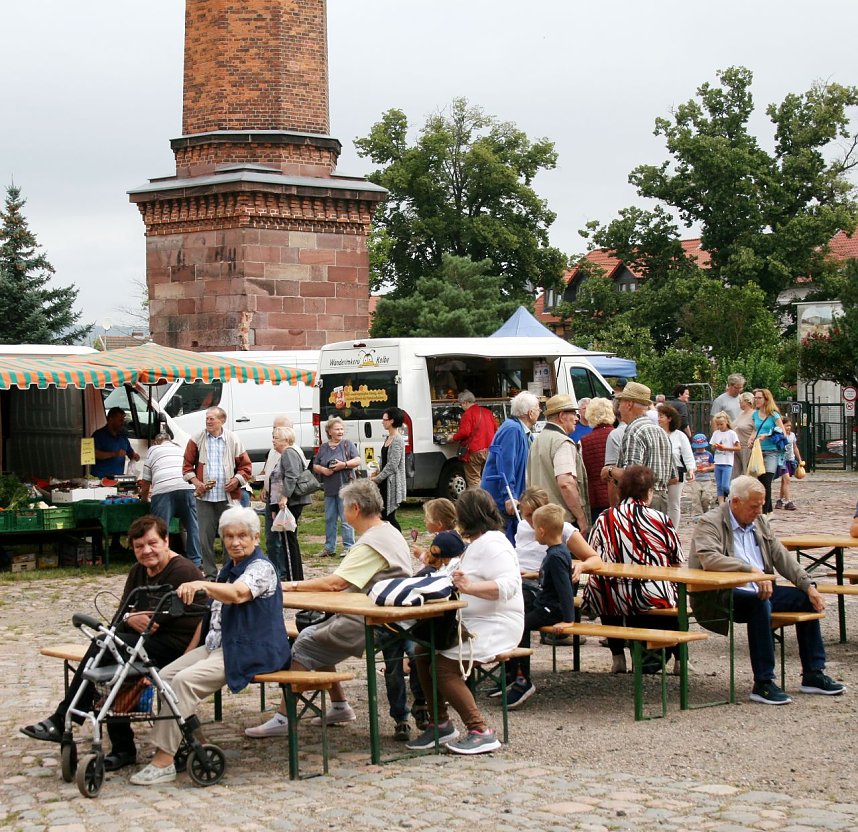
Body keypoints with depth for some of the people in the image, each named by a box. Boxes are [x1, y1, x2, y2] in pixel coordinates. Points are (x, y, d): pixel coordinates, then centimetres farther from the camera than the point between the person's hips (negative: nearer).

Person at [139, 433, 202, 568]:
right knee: (192, 527, 10)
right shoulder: (180, 449, 34)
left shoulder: (153, 450, 25)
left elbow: (146, 482, 25)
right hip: (187, 487, 3)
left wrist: (144, 498, 41)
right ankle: (196, 562, 10)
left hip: (163, 491, -3)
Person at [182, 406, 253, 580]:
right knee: (205, 537, 2)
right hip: (205, 496, 1)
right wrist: (195, 482, -5)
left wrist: (236, 480, -8)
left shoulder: (233, 440, 4)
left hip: (228, 496, -1)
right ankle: (210, 574, 10)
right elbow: (187, 465, 10)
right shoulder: (197, 440, 6)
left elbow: (246, 466, 8)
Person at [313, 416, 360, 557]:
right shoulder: (323, 447, 12)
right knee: (329, 519, 10)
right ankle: (329, 548, 17)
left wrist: (344, 465, -18)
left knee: (346, 518, -6)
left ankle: (348, 547, -1)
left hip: (344, 487, -5)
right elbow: (315, 466, 15)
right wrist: (323, 470, -6)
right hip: (329, 488, 5)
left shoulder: (347, 444, 2)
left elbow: (357, 461, -5)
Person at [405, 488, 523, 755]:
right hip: (473, 624, 11)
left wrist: (470, 587, -37)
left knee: (444, 664, -23)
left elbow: (508, 585, -27)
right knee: (422, 651, 0)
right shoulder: (478, 543, 21)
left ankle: (481, 732, -20)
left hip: (496, 627, -11)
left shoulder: (491, 543, -14)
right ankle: (441, 723, 5)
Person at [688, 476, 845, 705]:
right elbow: (709, 558, -28)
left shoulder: (758, 522, 15)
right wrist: (752, 570, -36)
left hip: (759, 591, 8)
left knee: (806, 598, -2)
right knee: (759, 603, -35)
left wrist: (808, 585, 2)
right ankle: (763, 684, -32)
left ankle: (813, 675, 4)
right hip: (718, 597, -8)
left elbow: (782, 557, 16)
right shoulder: (710, 523, -10)